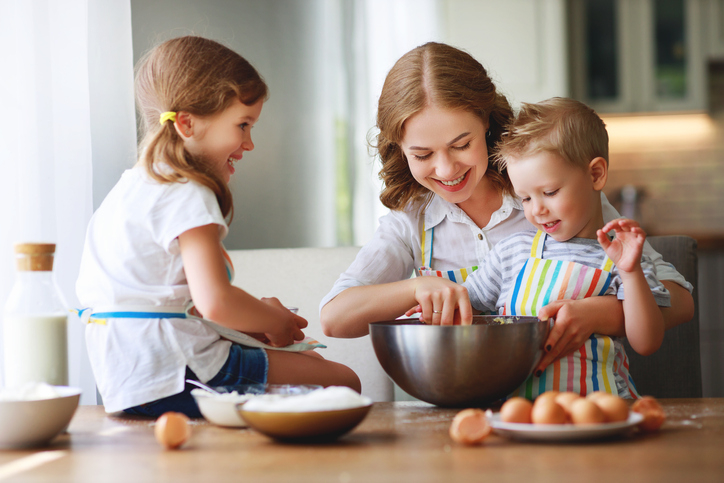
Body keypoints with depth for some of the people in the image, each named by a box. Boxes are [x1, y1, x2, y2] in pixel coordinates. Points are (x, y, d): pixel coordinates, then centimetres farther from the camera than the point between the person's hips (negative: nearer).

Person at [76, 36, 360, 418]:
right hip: (177, 379, -10)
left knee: (309, 360, 20)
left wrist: (248, 318, 13)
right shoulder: (188, 198, -15)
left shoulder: (131, 187, 17)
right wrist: (274, 320, -7)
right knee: (343, 381, -7)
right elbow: (215, 300, -26)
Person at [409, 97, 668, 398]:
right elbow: (468, 305, 23)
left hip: (597, 406, -2)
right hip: (514, 402, 2)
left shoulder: (617, 260, 5)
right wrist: (430, 285, 3)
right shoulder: (513, 251, 15)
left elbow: (646, 344, -2)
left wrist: (631, 273, -12)